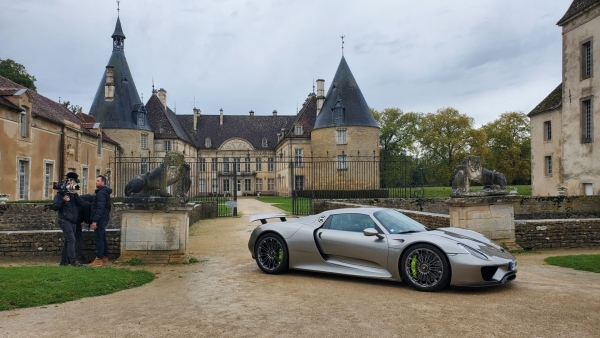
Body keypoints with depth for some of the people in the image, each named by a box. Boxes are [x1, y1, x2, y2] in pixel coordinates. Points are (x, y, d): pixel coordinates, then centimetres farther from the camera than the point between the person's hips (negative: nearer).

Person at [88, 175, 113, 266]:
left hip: (100, 219, -11)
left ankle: (99, 259, -7)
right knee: (102, 238, 15)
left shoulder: (101, 193, -16)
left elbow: (100, 208, -23)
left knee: (98, 238, -8)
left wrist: (95, 221, -24)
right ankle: (105, 257, 20)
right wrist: (95, 220, 20)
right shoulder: (105, 192, 17)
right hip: (104, 218, 11)